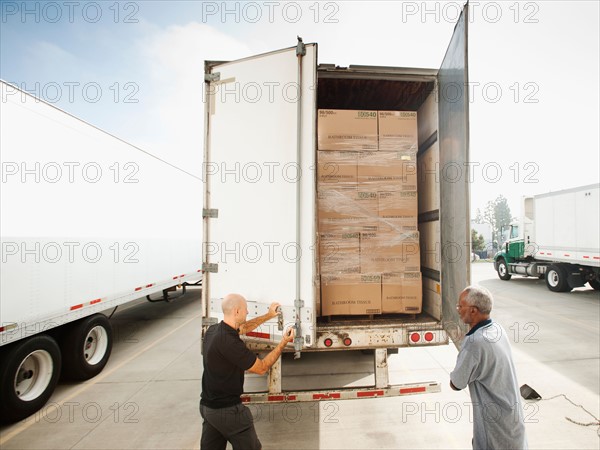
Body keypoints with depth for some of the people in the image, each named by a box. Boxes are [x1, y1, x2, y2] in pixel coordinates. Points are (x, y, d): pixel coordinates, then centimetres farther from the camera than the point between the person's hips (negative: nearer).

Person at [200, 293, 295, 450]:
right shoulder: (230, 342, -31)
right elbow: (262, 368, -20)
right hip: (227, 410, -8)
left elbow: (243, 328, 15)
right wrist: (284, 342, -12)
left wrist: (268, 315, 19)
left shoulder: (212, 330, -4)